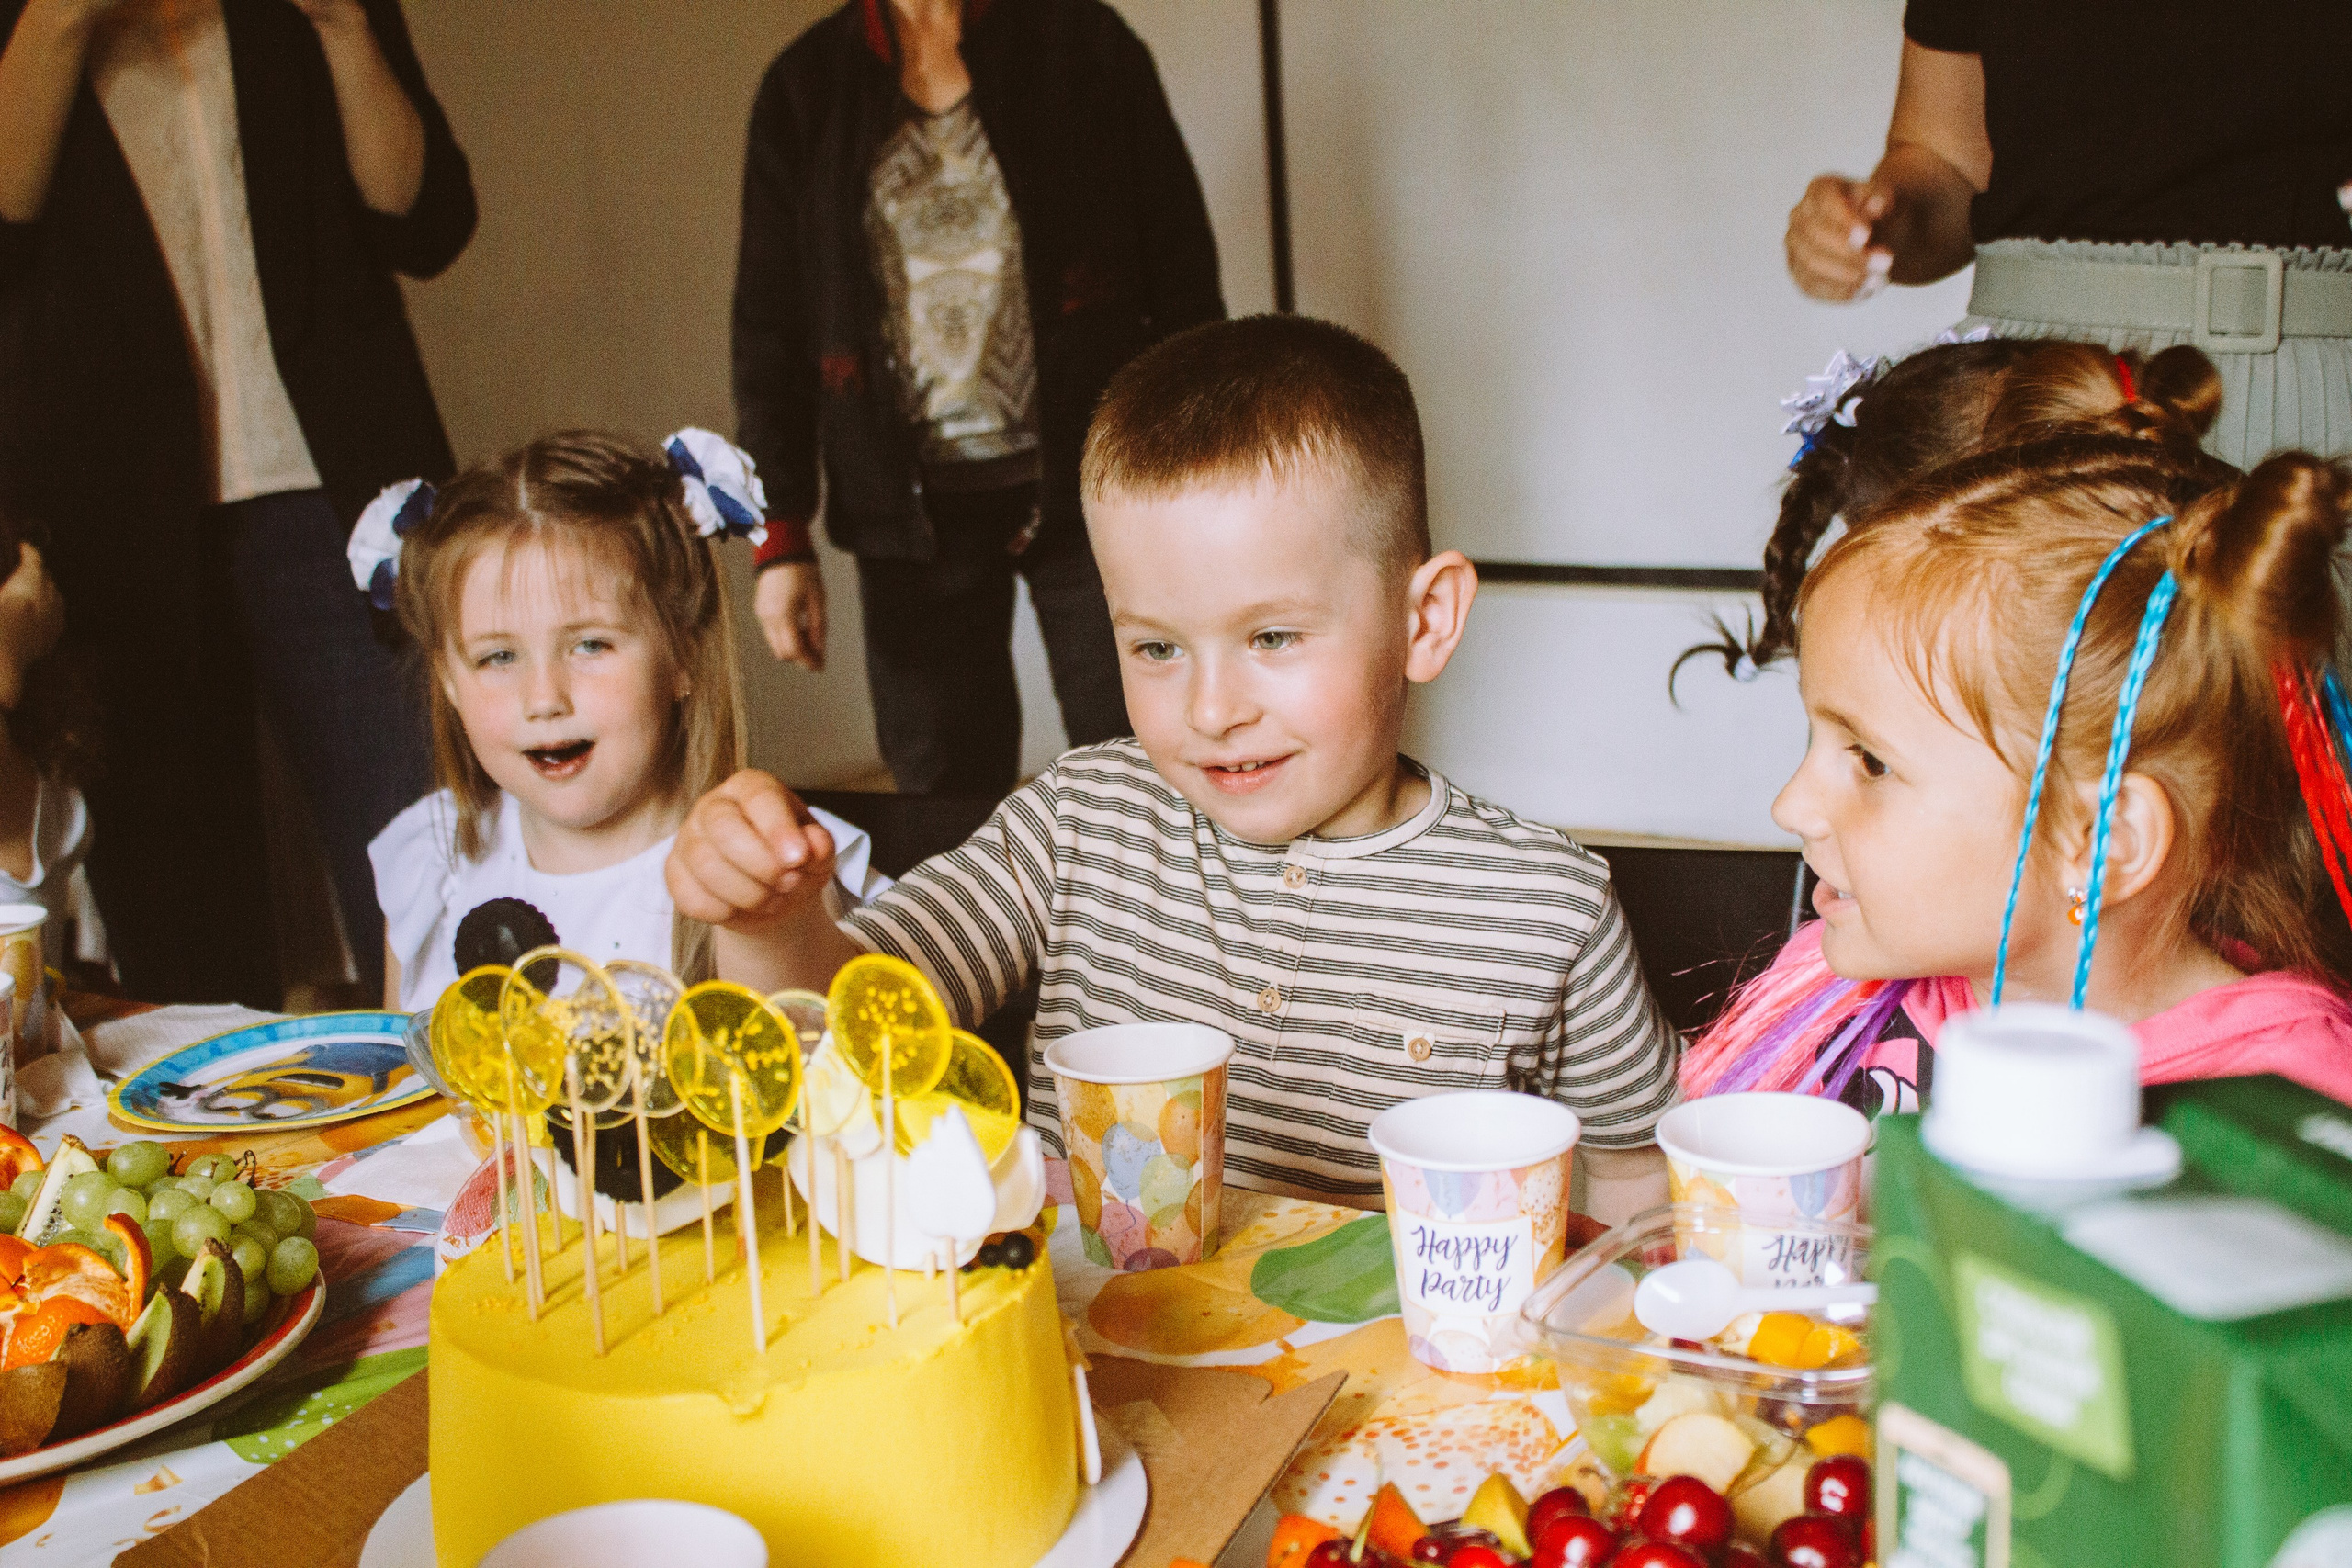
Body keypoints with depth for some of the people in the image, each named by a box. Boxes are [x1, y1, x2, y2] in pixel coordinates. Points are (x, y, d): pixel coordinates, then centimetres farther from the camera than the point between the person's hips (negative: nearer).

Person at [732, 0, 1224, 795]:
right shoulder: (804, 87, 8)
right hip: (914, 507, 2)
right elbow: (769, 329, 9)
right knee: (944, 796, 5)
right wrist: (781, 541, 1)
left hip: (1087, 483, -1)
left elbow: (1184, 282, 3)